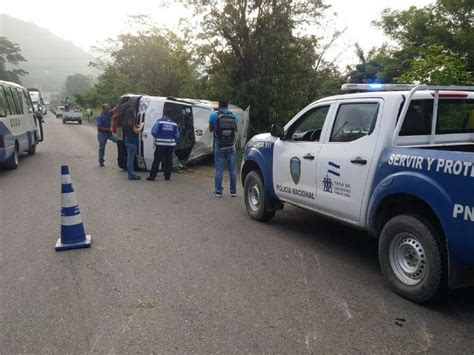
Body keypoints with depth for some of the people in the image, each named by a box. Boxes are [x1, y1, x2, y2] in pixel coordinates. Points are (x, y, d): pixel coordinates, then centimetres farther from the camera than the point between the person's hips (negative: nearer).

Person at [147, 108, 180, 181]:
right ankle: (167, 176, 12)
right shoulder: (174, 123, 3)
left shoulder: (159, 121, -8)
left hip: (160, 144, -3)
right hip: (170, 145, 3)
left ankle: (152, 176, 2)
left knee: (157, 160, 1)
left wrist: (157, 137, 10)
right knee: (168, 160, 11)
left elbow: (154, 132, -9)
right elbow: (177, 135, 4)